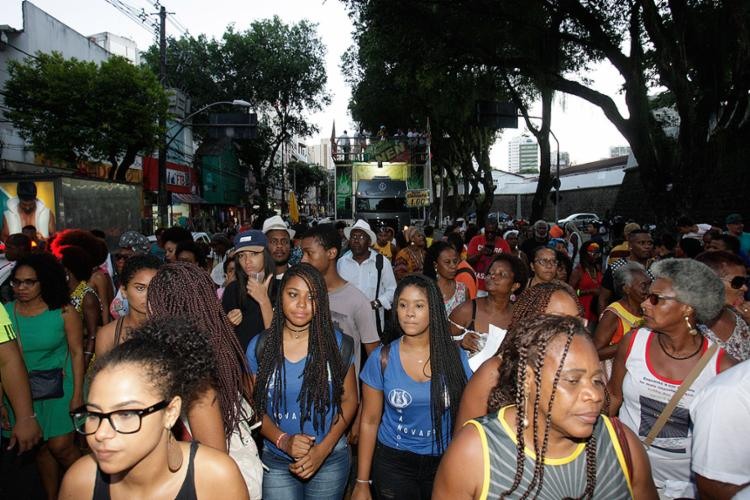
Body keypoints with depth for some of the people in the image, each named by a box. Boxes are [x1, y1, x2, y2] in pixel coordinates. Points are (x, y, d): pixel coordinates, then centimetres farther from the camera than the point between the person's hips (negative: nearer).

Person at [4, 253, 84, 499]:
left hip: (59, 388, -2)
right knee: (41, 448, 13)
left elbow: (77, 353, -8)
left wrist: (77, 394, -10)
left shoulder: (64, 312, -10)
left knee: (60, 446, -3)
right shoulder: (6, 312, -4)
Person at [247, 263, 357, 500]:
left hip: (330, 460, 0)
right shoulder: (259, 346, -6)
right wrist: (283, 441, -16)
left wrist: (323, 449, -11)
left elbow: (349, 400, -2)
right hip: (276, 462, 0)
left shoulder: (337, 343, -7)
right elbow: (254, 406, -1)